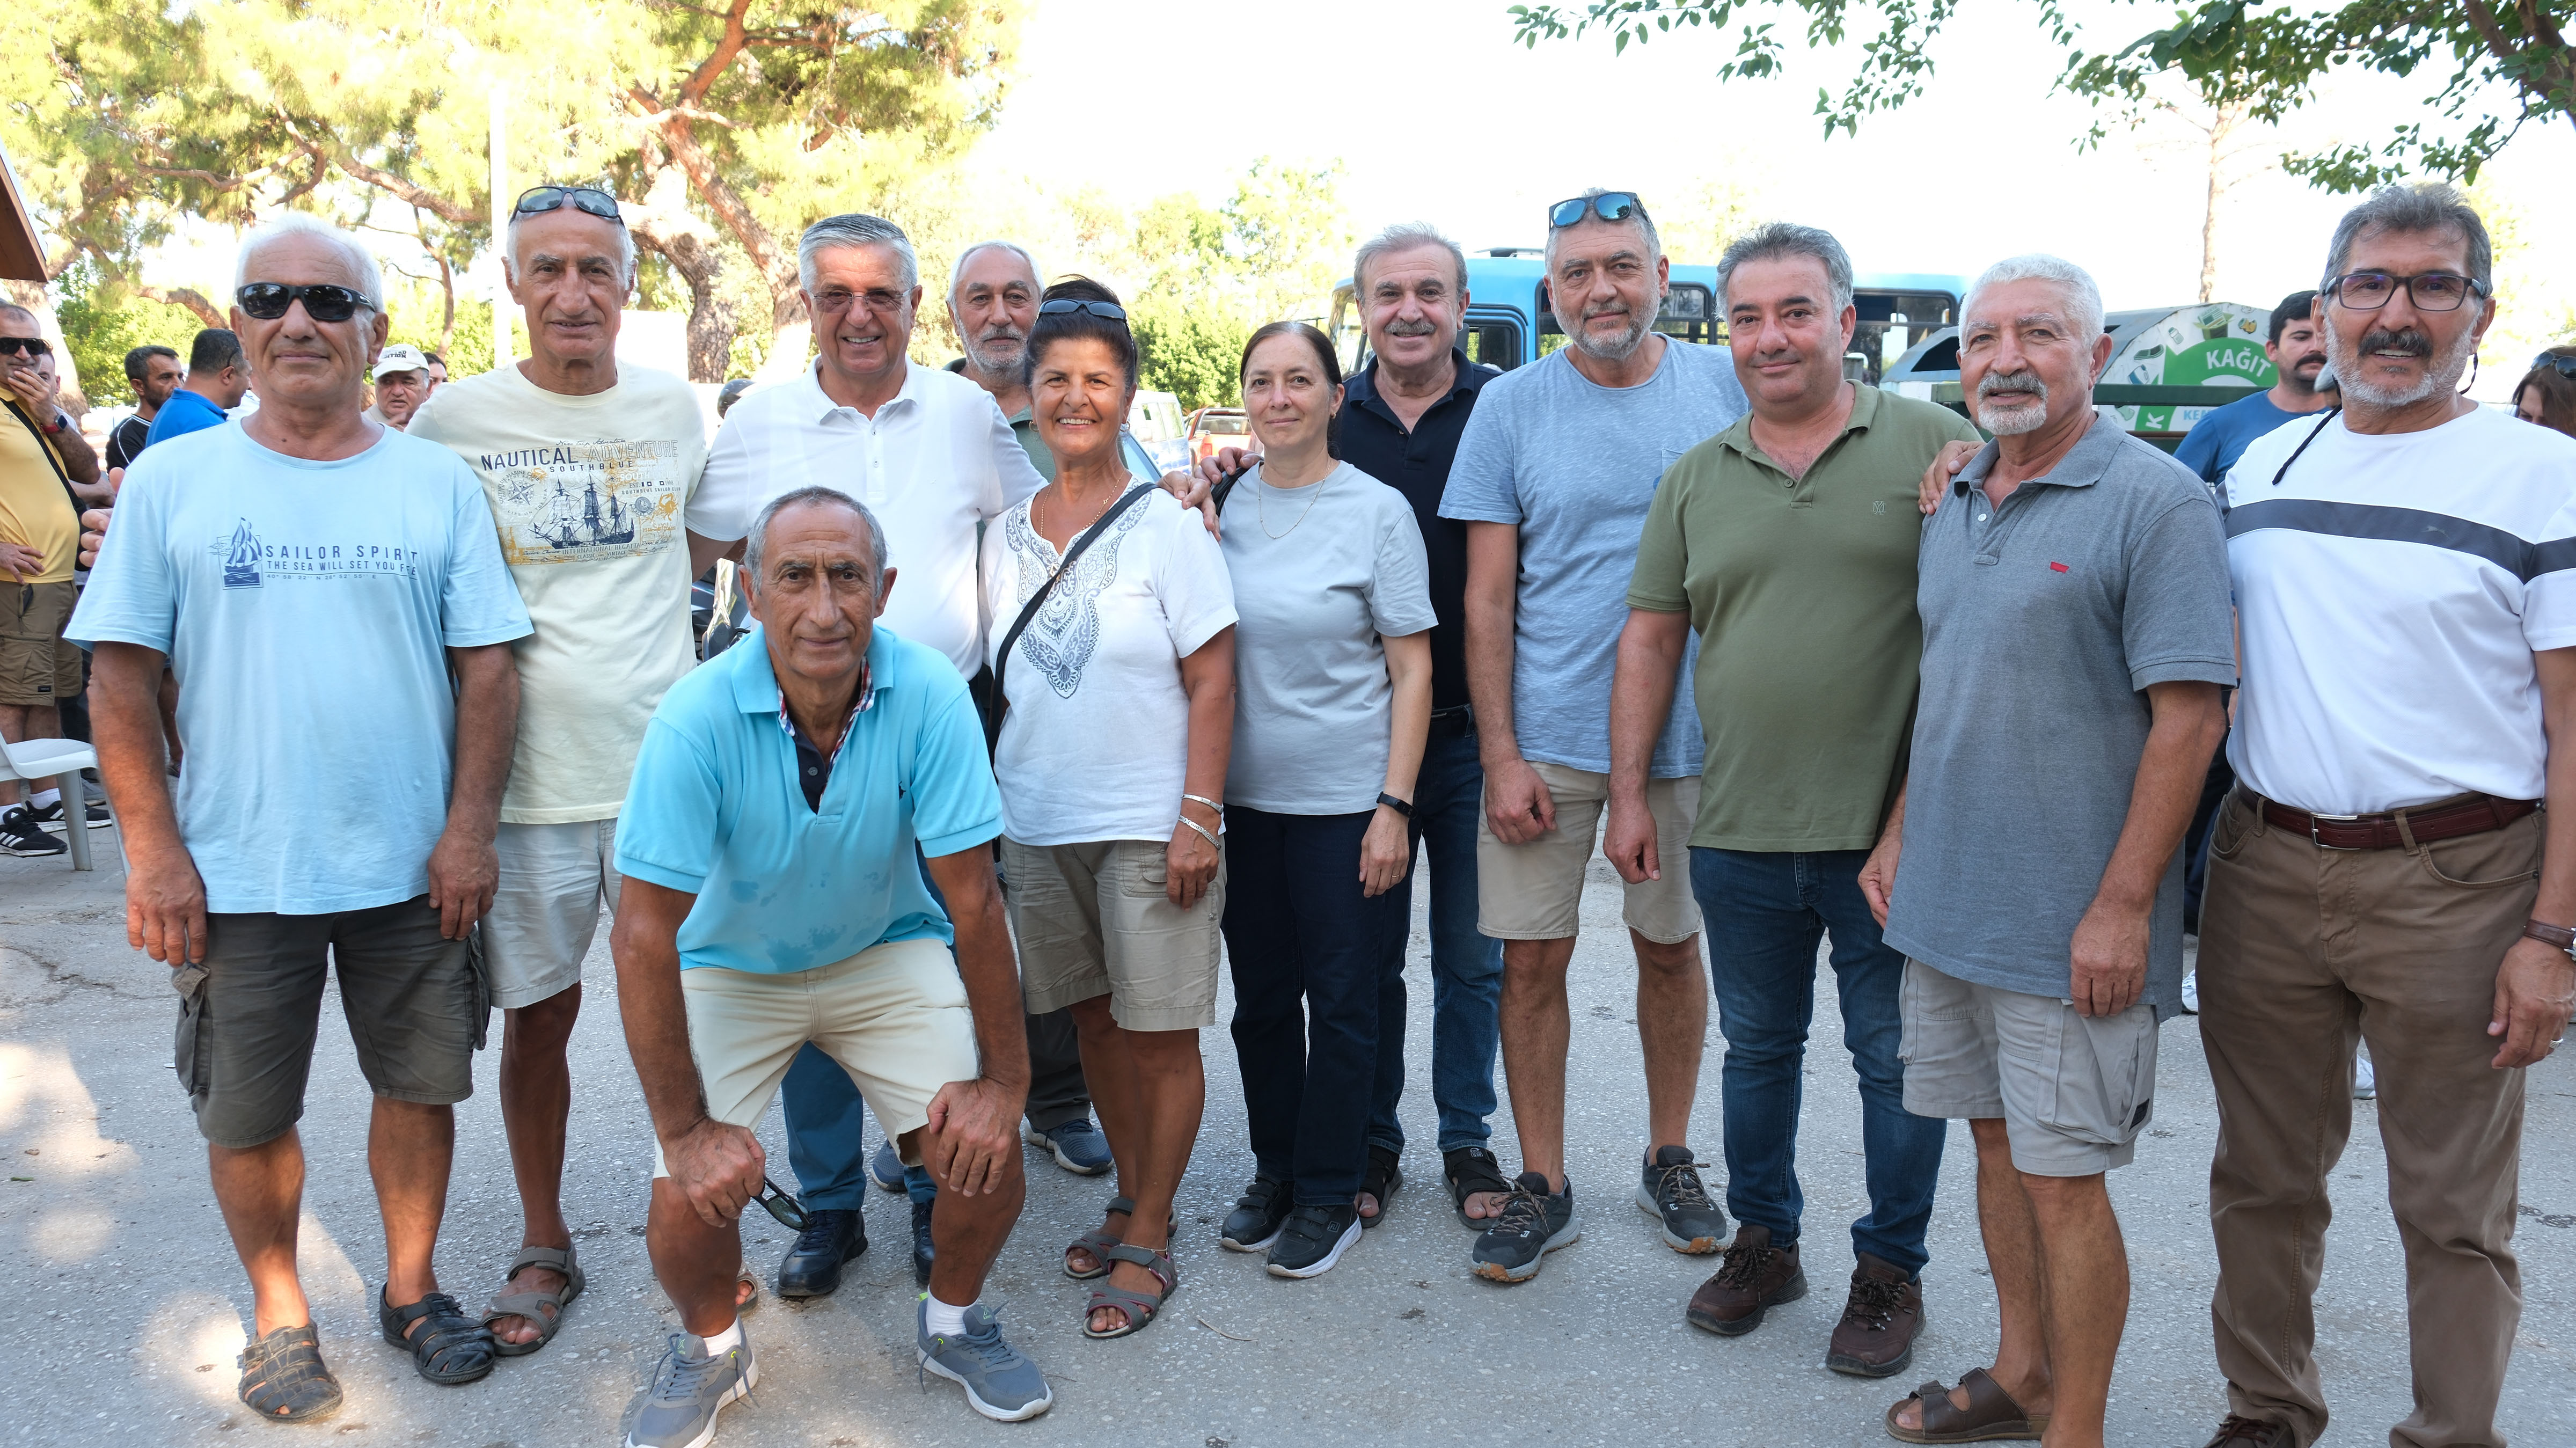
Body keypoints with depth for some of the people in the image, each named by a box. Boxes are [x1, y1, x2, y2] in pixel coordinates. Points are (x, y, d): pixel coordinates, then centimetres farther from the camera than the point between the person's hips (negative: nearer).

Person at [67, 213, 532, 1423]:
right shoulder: (172, 480, 0)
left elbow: (486, 664, 0)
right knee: (247, 1113, 11)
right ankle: (280, 1314, 33)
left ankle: (410, 1287, 34)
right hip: (238, 869, 0)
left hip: (415, 866, 1)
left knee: (421, 1084, 12)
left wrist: (470, 827, -6)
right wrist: (153, 849, -7)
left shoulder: (438, 483, 2)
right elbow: (122, 676, -1)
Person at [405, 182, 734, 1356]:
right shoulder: (454, 418, -3)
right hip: (527, 775, -1)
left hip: (663, 764, 2)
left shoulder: (674, 409, 5)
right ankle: (544, 1249, 30)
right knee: (537, 1019, 11)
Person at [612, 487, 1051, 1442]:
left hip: (889, 953, 1)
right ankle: (710, 1347, 23)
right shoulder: (695, 721, -28)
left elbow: (972, 898, -18)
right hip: (730, 968, -1)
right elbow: (643, 936, -23)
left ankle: (952, 1321, 21)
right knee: (689, 1202, -13)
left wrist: (1003, 1078, -15)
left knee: (986, 1157, -12)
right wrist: (686, 1129, -21)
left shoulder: (929, 695, -24)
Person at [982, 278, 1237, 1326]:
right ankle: (1128, 1199, 31)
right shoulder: (1005, 536, 8)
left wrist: (1199, 819, -15)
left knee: (1160, 1032, 2)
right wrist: (987, 801, 10)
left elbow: (1212, 684, -9)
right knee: (1095, 1017, 14)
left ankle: (1149, 1239, 16)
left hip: (1148, 827, -5)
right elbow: (1000, 681, 15)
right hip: (1036, 822, 5)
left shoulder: (1165, 527, -6)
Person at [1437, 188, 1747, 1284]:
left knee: (1672, 946, 14)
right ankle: (1543, 1186, 19)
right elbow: (1487, 599, -3)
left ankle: (1669, 1159, 33)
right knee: (1531, 960, 3)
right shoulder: (1512, 407, -2)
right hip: (1549, 738, -1)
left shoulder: (1730, 387, 0)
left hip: (1689, 733, 1)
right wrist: (1501, 755, -8)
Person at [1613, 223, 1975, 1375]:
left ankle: (1890, 1269, 28)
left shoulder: (1936, 446, -3)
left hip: (1890, 831, -3)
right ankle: (1763, 1240, 36)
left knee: (1896, 1058, 10)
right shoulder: (1696, 479, 8)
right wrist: (1628, 794, 7)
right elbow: (1650, 640, 9)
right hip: (1739, 835, 4)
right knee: (1758, 1047, 18)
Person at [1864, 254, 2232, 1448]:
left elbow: (2188, 715, -16)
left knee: (2062, 1178, 2)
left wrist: (2123, 905, -19)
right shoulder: (1955, 501, 11)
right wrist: (1899, 834, 13)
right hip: (1943, 900, 7)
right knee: (1998, 1142, 18)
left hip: (2070, 924, -7)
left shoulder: (2155, 499, -11)